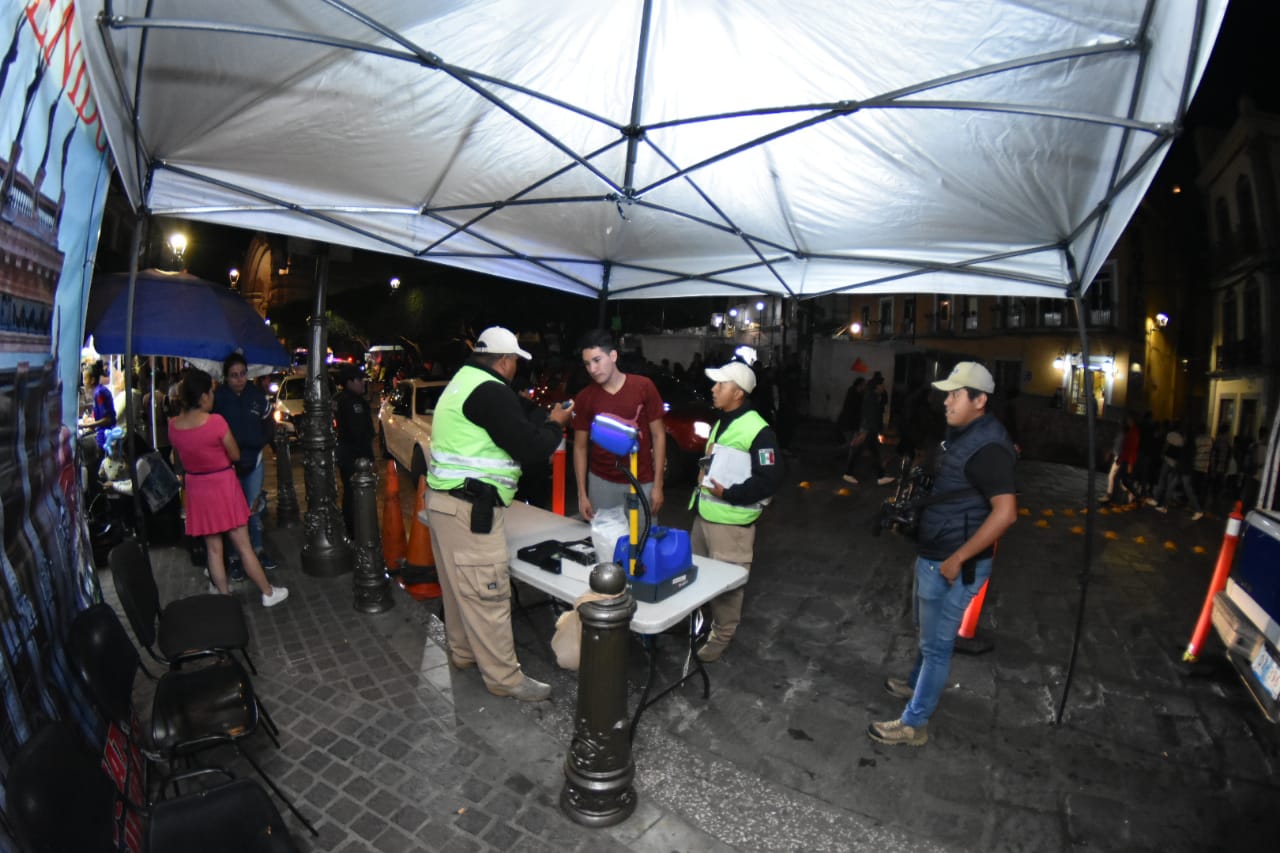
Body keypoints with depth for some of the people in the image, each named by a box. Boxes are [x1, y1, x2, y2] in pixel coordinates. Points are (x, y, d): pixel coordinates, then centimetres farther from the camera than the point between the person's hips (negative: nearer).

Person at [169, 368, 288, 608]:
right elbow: (235, 455, -10)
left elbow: (180, 458, 9)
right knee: (243, 545, 5)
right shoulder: (216, 421, -21)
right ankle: (268, 593, 17)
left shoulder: (173, 425, -5)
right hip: (223, 485, -5)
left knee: (213, 548, 14)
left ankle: (224, 596, 23)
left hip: (196, 488, 5)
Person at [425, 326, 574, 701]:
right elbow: (529, 448, -19)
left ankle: (463, 652, 38)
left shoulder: (463, 382, 15)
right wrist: (555, 425, -2)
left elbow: (512, 428, 20)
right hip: (470, 509, -11)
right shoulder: (491, 391, -18)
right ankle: (504, 677, 9)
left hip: (445, 500, 11)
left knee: (459, 585, 22)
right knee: (487, 593, -2)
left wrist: (545, 417, 18)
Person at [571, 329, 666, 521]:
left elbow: (658, 435, -2)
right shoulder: (584, 398, -3)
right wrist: (582, 494, 0)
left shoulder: (644, 386, -7)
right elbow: (580, 447, 4)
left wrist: (657, 485, -4)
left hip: (641, 483, -1)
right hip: (602, 483, 1)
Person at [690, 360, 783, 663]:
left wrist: (728, 493, -19)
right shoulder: (721, 423, 14)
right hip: (703, 513, 9)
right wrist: (704, 476, 9)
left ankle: (722, 636, 22)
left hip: (731, 521, -9)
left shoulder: (757, 430, -17)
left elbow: (771, 479, -20)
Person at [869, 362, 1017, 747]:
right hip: (933, 555, 10)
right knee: (927, 630, 27)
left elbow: (1005, 512, -28)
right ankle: (916, 683, 48)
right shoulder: (961, 434, 8)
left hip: (953, 564, -9)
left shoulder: (988, 446, -22)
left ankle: (914, 723, 19)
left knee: (936, 644, 5)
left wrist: (957, 559, -25)